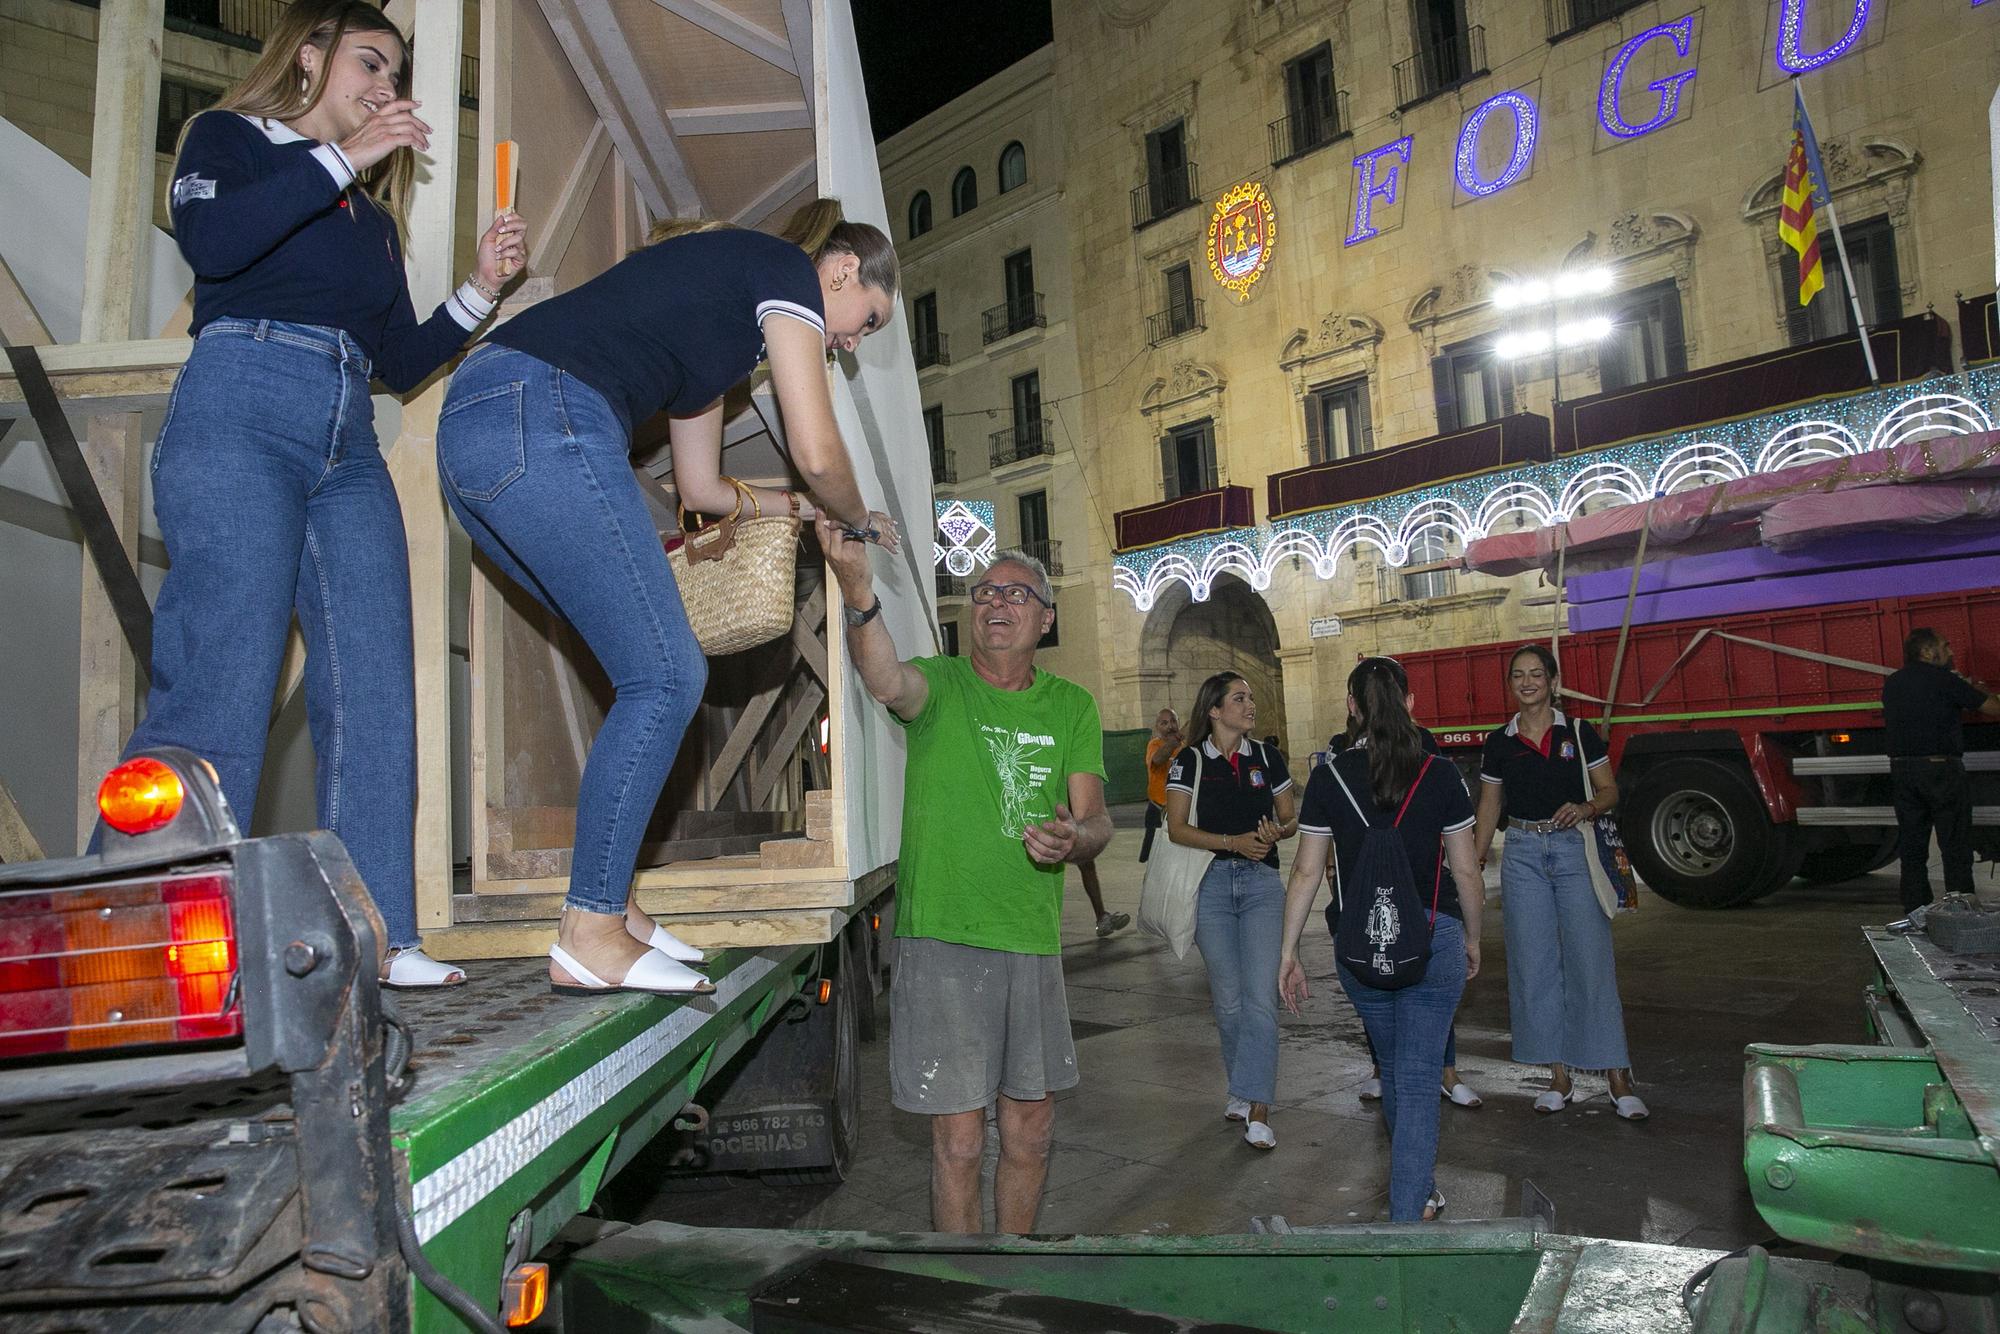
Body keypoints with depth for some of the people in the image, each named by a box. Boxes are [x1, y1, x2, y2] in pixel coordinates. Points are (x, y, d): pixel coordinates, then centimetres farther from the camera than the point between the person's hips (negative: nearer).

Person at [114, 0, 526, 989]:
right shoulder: (228, 140, 12)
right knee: (223, 676, -15)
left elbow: (403, 361, 20)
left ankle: (376, 940, -4)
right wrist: (342, 157, -8)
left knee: (375, 691, -6)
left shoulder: (372, 216, 27)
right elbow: (208, 239, -11)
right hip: (240, 412, -5)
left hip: (350, 446, 6)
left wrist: (480, 291, 8)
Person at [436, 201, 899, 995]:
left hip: (473, 430, 10)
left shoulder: (717, 307, 32)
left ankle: (610, 902, 15)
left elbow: (699, 486, 34)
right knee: (663, 679, -7)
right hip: (542, 419, -10)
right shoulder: (786, 269, 7)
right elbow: (816, 452, -1)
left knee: (656, 675, 11)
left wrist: (812, 509, 39)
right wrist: (859, 520, 19)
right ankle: (589, 938, -2)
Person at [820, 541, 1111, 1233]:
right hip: (943, 938, -4)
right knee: (959, 1141, 3)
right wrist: (858, 593, -48)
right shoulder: (940, 685, -4)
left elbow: (1095, 818, 4)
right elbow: (888, 683, -28)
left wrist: (1073, 839, -21)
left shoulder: (1072, 706, 7)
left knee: (1030, 1131, 16)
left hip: (1034, 941, 4)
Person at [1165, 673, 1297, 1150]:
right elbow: (1177, 828, -5)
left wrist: (1277, 831, -8)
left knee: (1260, 995, -9)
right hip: (1211, 883, -1)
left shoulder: (1267, 759, 9)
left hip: (1261, 882, 1)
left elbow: (1290, 819, 15)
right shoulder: (1189, 761, 1)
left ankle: (1256, 1110, -5)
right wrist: (1234, 841, -16)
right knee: (1228, 998, 6)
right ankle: (1244, 1088, 27)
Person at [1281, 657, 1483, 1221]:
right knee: (1417, 1080, 5)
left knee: (1394, 1069, 23)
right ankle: (1407, 1216, 1)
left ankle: (1419, 1189, 42)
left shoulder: (1329, 777, -4)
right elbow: (1465, 870, -1)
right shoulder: (1439, 775, -6)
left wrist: (1288, 952, 2)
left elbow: (1307, 872, -4)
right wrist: (1473, 938, 15)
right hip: (1434, 941, -2)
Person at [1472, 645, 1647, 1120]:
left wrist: (1585, 808, -18)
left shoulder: (1579, 733, 1)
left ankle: (1619, 1080, 5)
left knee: (1592, 963, -4)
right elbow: (1489, 808, 10)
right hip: (1522, 855, 2)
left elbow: (1610, 792, 3)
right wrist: (1473, 864, 5)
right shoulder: (1499, 743, 6)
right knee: (1535, 968, 4)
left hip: (1574, 852, -2)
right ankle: (1559, 1078, 14)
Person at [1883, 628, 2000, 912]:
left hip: (1901, 770, 5)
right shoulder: (1944, 679, -7)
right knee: (1955, 849, 1)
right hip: (1941, 769, -5)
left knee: (1912, 849, 9)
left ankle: (1915, 915, 10)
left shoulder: (1892, 684, 12)